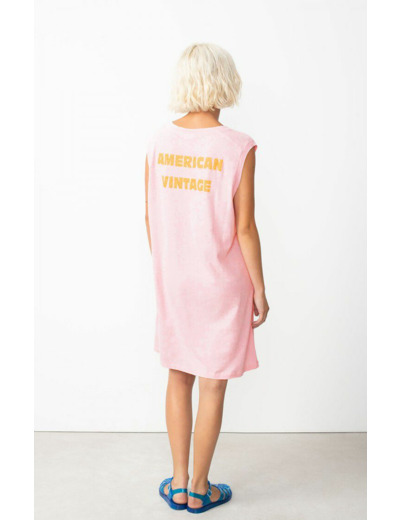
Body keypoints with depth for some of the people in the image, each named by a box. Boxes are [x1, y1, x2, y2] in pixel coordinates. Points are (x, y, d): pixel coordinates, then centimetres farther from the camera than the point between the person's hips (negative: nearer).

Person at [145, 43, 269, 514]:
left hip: (171, 280, 4)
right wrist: (259, 290, -3)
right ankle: (199, 489, 26)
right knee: (213, 385, 11)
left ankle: (178, 483, 29)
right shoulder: (238, 148, -17)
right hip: (220, 282, -4)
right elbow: (245, 229, -15)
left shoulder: (158, 142, -4)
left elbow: (150, 218, 2)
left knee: (178, 377, 19)